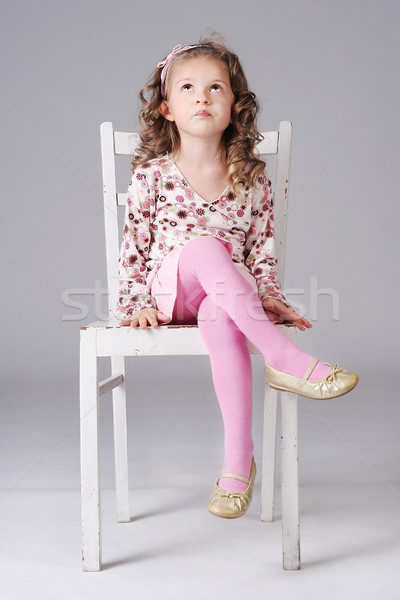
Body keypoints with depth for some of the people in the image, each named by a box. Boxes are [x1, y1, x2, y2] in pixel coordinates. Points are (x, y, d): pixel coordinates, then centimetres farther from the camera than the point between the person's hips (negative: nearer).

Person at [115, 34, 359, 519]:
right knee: (204, 248, -35)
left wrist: (268, 295, -8)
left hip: (229, 297, 1)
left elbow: (262, 250, 7)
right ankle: (285, 358, -38)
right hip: (168, 290, 0)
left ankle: (238, 461, -33)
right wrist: (135, 303, -5)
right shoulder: (151, 175, 1)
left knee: (219, 319, -39)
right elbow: (134, 246, 4)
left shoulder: (252, 180, 5)